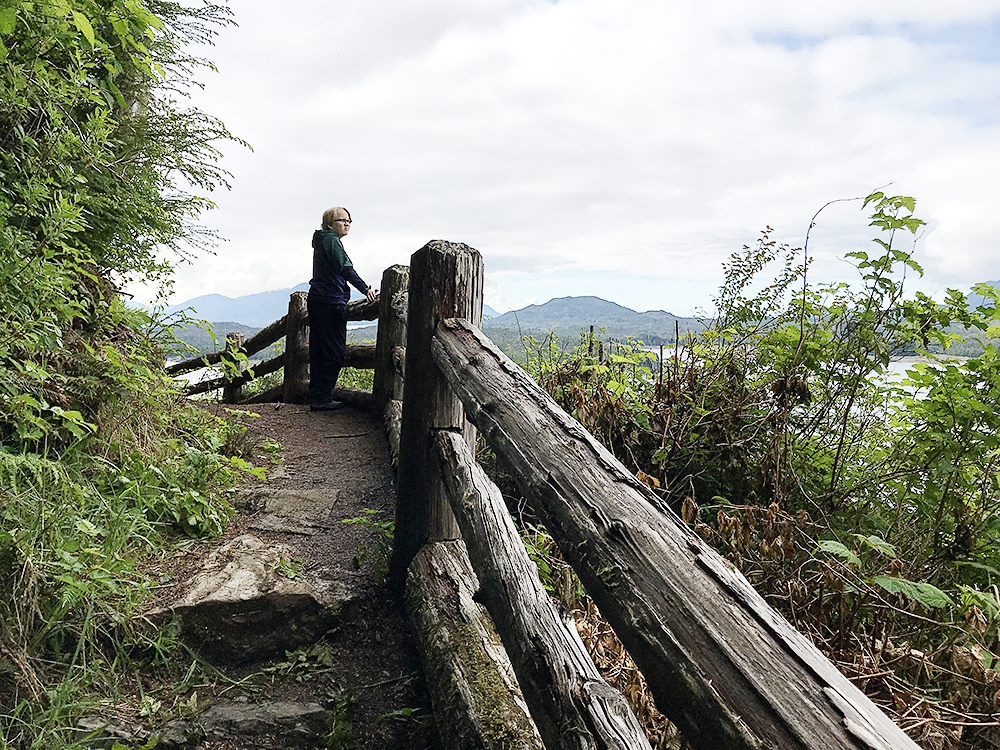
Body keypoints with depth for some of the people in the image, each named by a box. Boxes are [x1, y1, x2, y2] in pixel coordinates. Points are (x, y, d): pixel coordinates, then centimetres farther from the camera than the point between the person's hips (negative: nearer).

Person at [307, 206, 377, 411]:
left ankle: (316, 397, 17)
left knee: (320, 351, 12)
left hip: (317, 300, 10)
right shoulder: (332, 241, -10)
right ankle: (321, 398, -6)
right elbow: (345, 268, -25)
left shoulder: (322, 241, 20)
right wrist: (365, 289, -33)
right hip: (331, 302, -10)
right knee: (335, 352, -7)